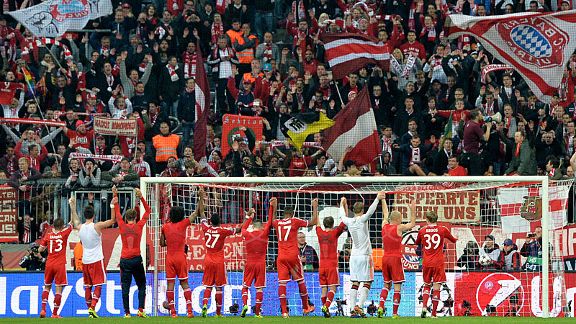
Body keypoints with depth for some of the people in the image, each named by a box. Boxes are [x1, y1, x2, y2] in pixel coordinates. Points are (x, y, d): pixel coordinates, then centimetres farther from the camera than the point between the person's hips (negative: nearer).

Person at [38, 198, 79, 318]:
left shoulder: (48, 235, 1)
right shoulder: (64, 233, -4)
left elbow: (40, 250, 5)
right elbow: (74, 221, 4)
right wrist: (72, 206, 7)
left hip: (49, 264, 3)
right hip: (60, 265, -3)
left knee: (47, 287, 16)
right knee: (59, 289, 0)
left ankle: (43, 309, 4)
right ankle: (55, 313, -3)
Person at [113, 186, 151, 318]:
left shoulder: (122, 226, 0)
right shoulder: (139, 226, -3)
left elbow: (117, 212, 15)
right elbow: (147, 211, 7)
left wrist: (115, 196, 18)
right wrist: (141, 197, 3)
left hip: (124, 260, 1)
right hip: (136, 259, -1)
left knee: (125, 287, 1)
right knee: (141, 286, 10)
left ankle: (127, 312, -4)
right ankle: (141, 309, -2)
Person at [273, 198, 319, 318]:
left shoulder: (277, 223, 8)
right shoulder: (295, 221, -2)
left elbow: (272, 221, 33)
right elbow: (313, 222, 4)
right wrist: (315, 207, 14)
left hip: (281, 257, 2)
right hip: (293, 256, -2)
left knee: (282, 283, -2)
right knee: (300, 281, 12)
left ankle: (284, 311, -10)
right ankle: (306, 307, 22)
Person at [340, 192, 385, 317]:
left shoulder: (349, 221, 4)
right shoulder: (362, 220, -10)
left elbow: (342, 216, 25)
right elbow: (370, 211, -29)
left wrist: (342, 204, 41)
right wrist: (377, 199, -30)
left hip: (354, 255, 5)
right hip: (364, 255, -5)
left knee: (355, 284, 6)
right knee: (367, 283, -2)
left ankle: (352, 309, 0)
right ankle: (359, 306, -16)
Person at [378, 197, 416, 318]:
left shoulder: (384, 226, 5)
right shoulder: (399, 228, -9)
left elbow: (385, 214, 23)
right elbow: (412, 224, 3)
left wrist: (383, 200, 34)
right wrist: (413, 210, 5)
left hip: (385, 258, 6)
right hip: (396, 258, -6)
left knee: (386, 285, 16)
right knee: (397, 286, -2)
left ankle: (381, 307, -3)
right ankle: (395, 313, -6)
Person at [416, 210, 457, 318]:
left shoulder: (422, 231, 2)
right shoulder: (443, 230, -2)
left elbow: (417, 243, 19)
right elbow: (453, 240, 14)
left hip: (426, 263, 2)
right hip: (438, 263, -2)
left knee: (427, 285, 18)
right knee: (436, 287, -1)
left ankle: (424, 306, -4)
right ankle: (433, 314, -4)